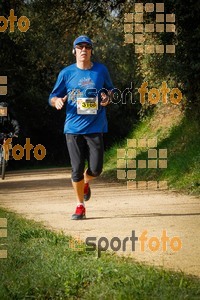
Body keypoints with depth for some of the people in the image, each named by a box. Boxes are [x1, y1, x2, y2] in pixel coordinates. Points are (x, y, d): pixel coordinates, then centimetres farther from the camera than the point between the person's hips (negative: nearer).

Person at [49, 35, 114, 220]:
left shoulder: (101, 70, 5)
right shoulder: (66, 73, 2)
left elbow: (110, 91, 20)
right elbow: (53, 97, 7)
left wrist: (107, 98, -3)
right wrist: (57, 101, -17)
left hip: (95, 127, 1)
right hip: (73, 128, -1)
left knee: (95, 169, -2)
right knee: (77, 169, -1)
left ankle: (85, 183, 33)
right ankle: (80, 206, 14)